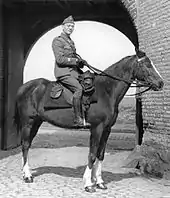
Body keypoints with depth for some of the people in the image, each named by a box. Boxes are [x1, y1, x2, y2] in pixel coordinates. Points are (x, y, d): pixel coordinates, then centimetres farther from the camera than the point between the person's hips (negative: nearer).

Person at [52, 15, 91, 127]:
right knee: (79, 89, -27)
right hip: (63, 72, -9)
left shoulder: (71, 41, 23)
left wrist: (81, 62, 8)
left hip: (74, 71, 9)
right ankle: (78, 119, -27)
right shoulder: (57, 41, -4)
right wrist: (76, 60, -16)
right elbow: (60, 59, -14)